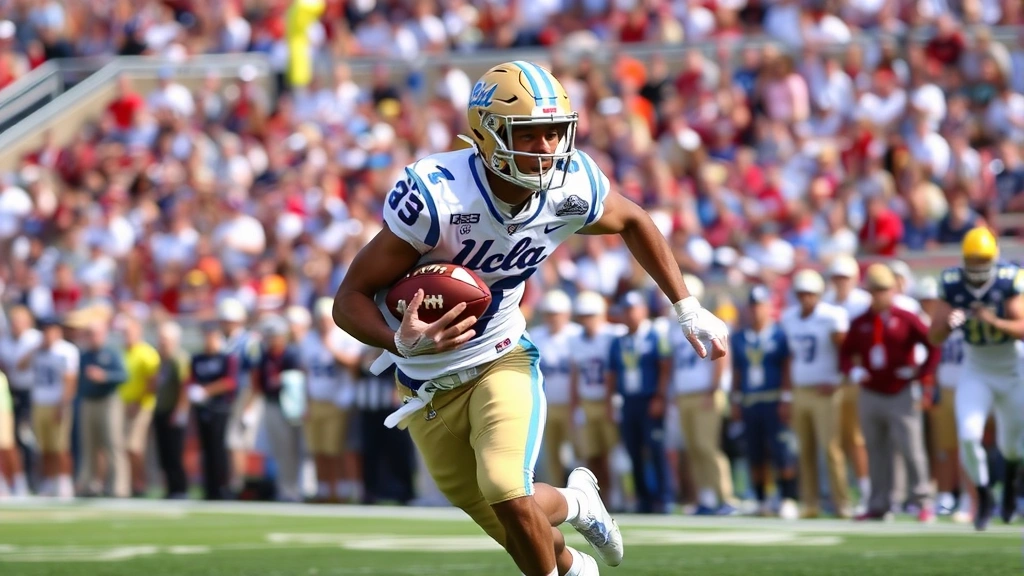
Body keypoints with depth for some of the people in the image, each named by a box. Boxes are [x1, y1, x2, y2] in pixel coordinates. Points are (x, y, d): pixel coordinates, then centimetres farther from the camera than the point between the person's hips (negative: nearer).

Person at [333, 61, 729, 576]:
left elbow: (632, 223, 8)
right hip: (430, 385, -1)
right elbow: (350, 298, -26)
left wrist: (686, 308, 5)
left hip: (503, 360, 1)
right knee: (509, 524, 9)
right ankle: (572, 503, 43)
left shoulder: (571, 187, -17)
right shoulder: (434, 195, -30)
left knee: (506, 489, -25)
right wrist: (402, 341, -45)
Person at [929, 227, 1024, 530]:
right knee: (969, 437, -16)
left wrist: (995, 321, -39)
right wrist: (947, 322, -31)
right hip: (976, 372, 1)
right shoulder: (952, 285, -12)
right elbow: (935, 339, -9)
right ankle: (983, 496, 6)